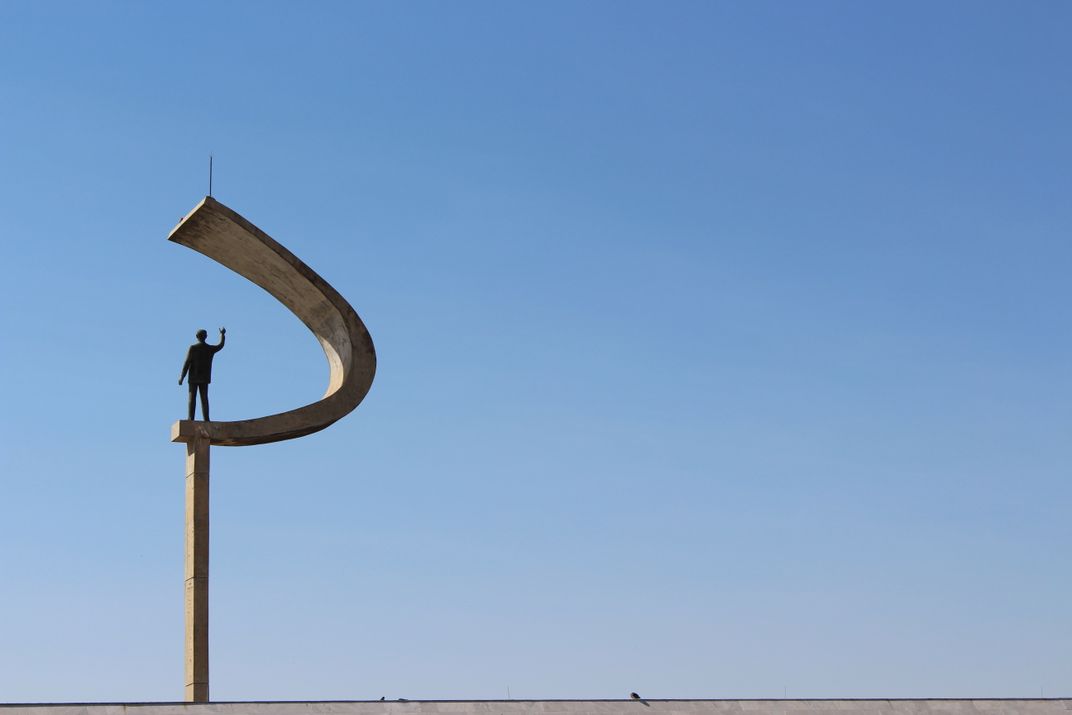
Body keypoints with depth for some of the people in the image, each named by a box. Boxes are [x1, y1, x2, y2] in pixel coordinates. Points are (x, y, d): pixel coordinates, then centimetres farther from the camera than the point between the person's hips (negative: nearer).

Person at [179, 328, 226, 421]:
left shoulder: (193, 348, -10)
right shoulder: (210, 349, 1)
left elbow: (187, 363, -12)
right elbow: (221, 346, 24)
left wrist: (181, 377, -6)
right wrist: (222, 334, 40)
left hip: (193, 378, -3)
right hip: (204, 378, 3)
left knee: (192, 398, -2)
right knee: (204, 398, 3)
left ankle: (191, 418, -9)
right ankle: (206, 419, -5)